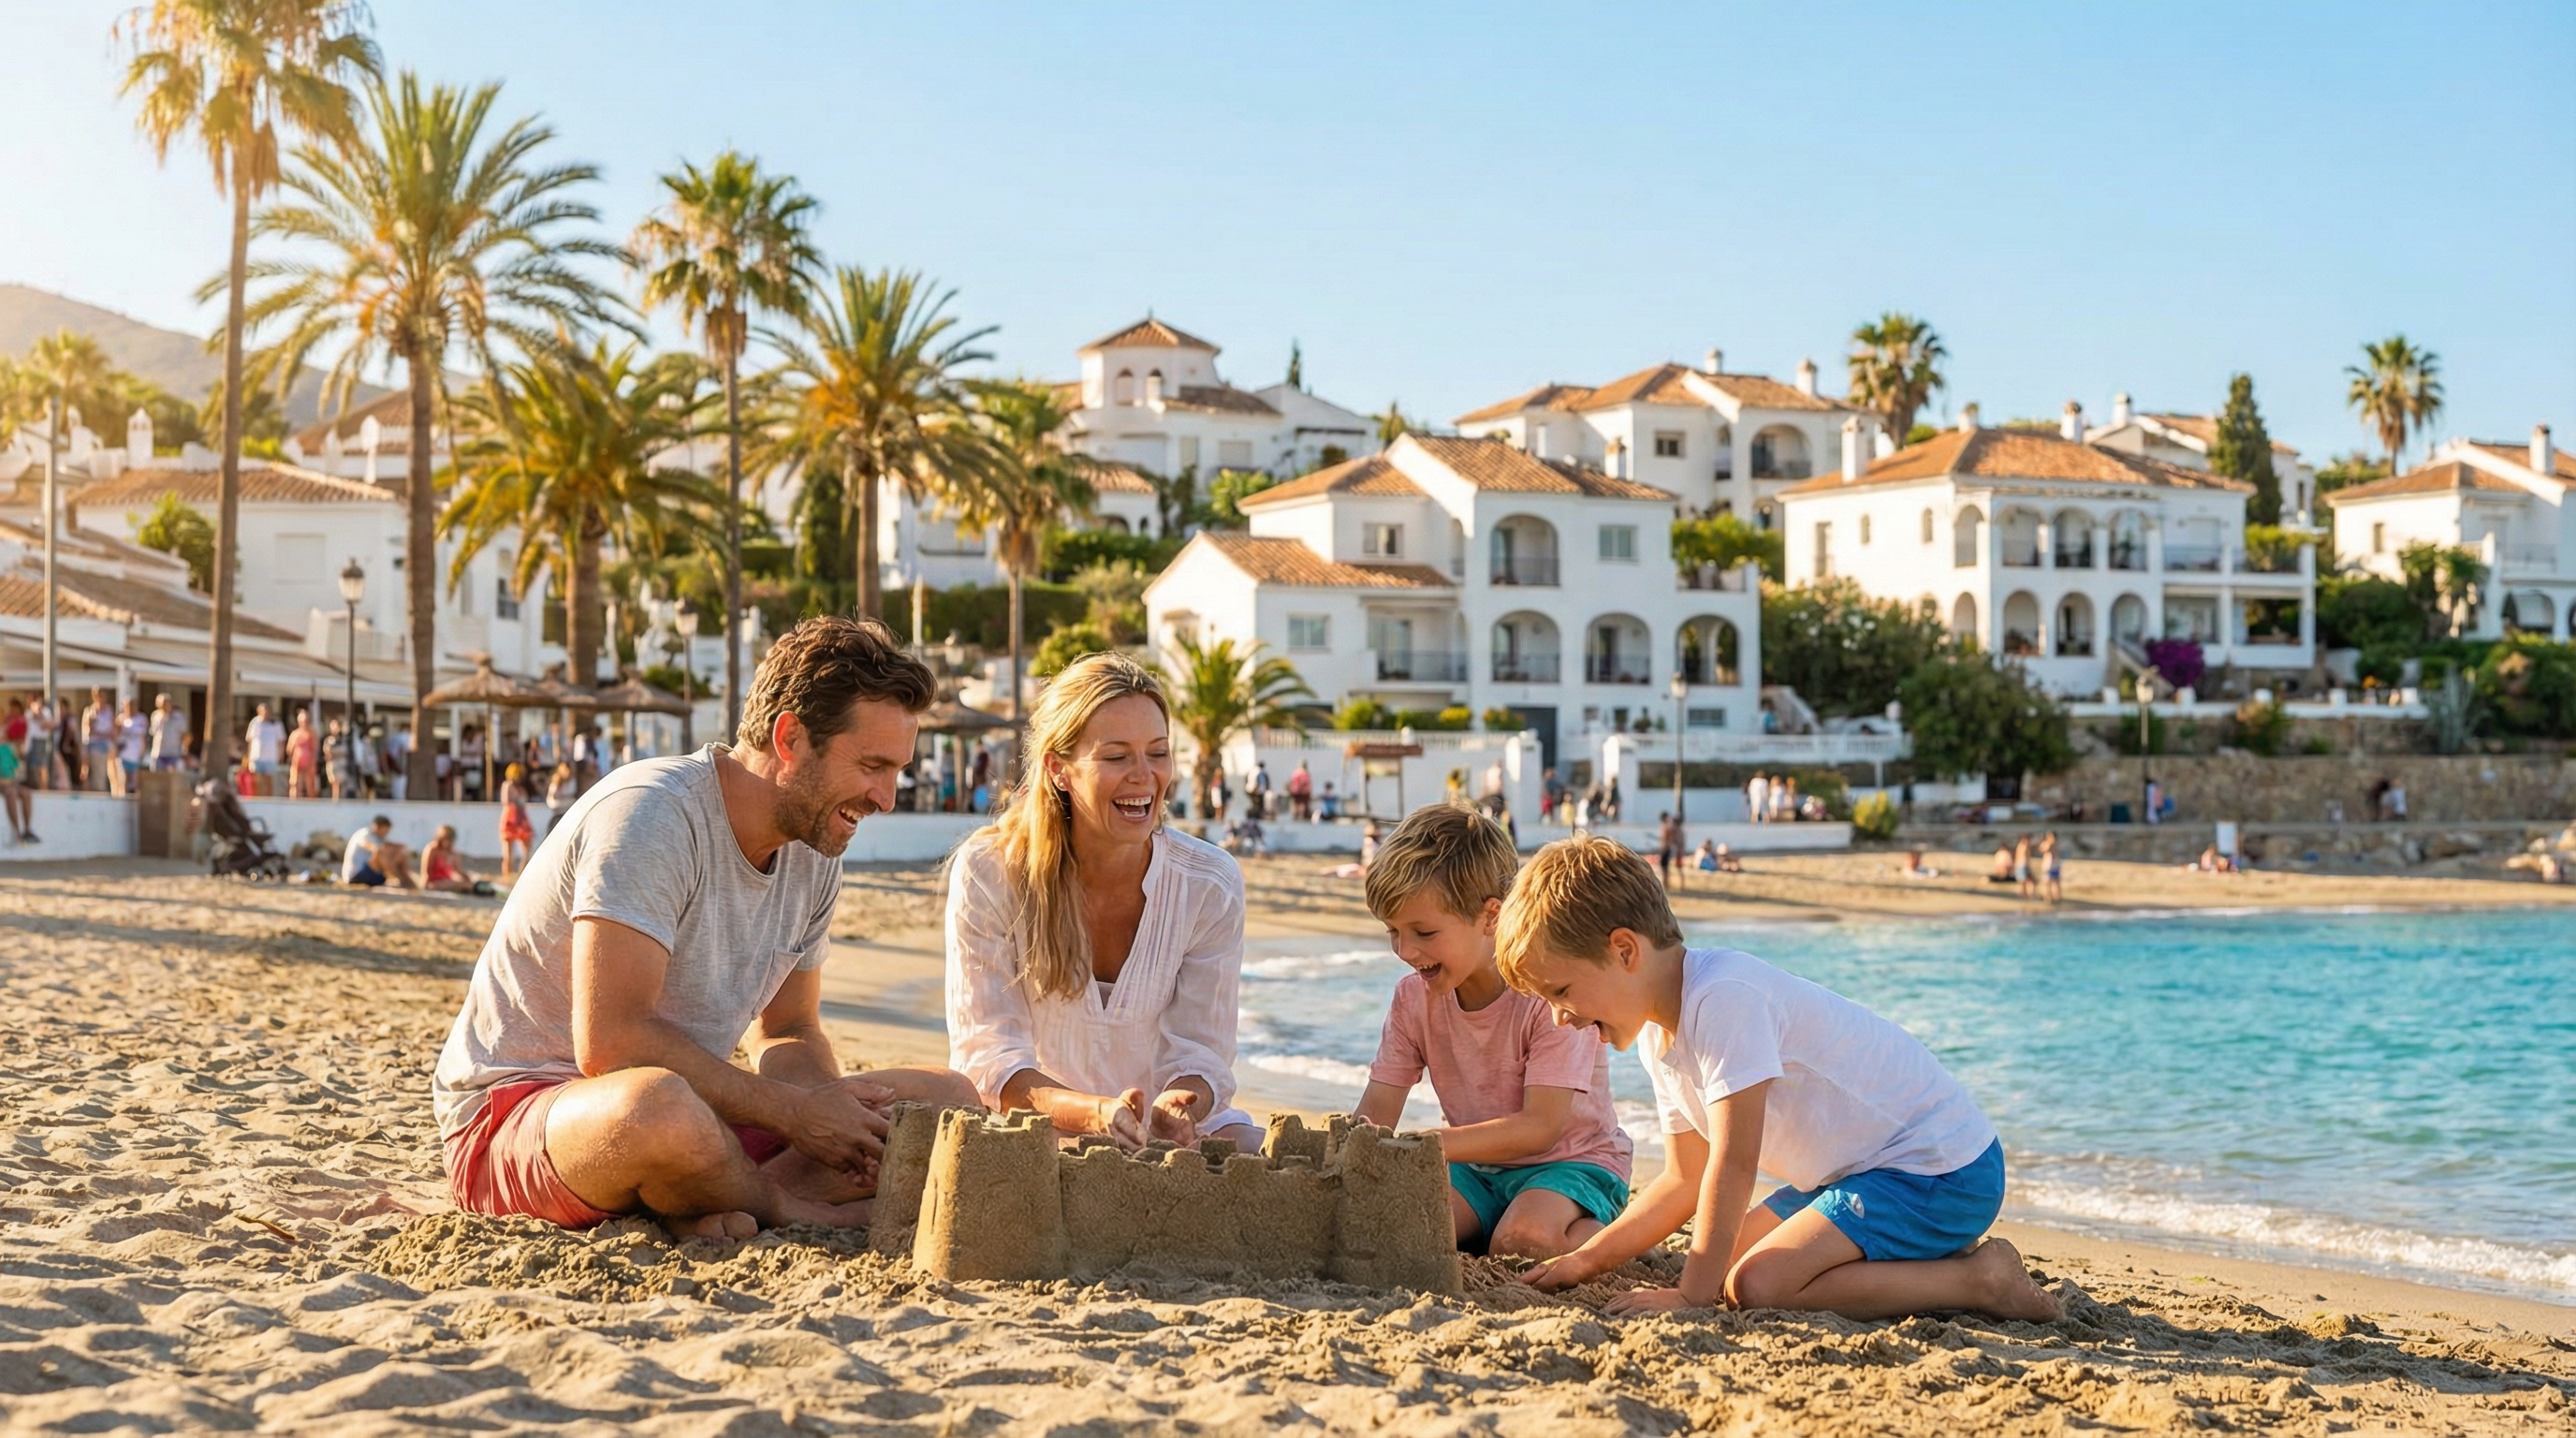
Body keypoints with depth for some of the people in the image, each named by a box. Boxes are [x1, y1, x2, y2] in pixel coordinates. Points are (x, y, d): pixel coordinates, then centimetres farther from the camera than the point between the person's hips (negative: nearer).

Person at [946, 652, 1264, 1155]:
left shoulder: (1211, 884, -9)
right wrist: (1095, 1113, -35)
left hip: (1171, 1132, 3)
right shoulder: (987, 875, -14)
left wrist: (1177, 1109, -31)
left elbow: (1198, 1055, -6)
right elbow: (987, 1055, -16)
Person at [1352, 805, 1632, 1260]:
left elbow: (1540, 1127, -27)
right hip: (1475, 1165, 5)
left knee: (1524, 1242, -36)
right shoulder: (1414, 996, -2)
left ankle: (1601, 1232, -5)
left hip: (1571, 1159, -5)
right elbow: (1373, 1117, -3)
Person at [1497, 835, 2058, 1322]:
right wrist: (1589, 1258, 8)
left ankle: (1977, 1279, -12)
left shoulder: (1723, 997, -23)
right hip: (1855, 1169, 10)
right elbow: (1686, 1180, 15)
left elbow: (1733, 1166, -24)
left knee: (1754, 1286, -22)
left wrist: (1692, 1294, -20)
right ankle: (1932, 1258, 12)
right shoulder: (1659, 1034, 8)